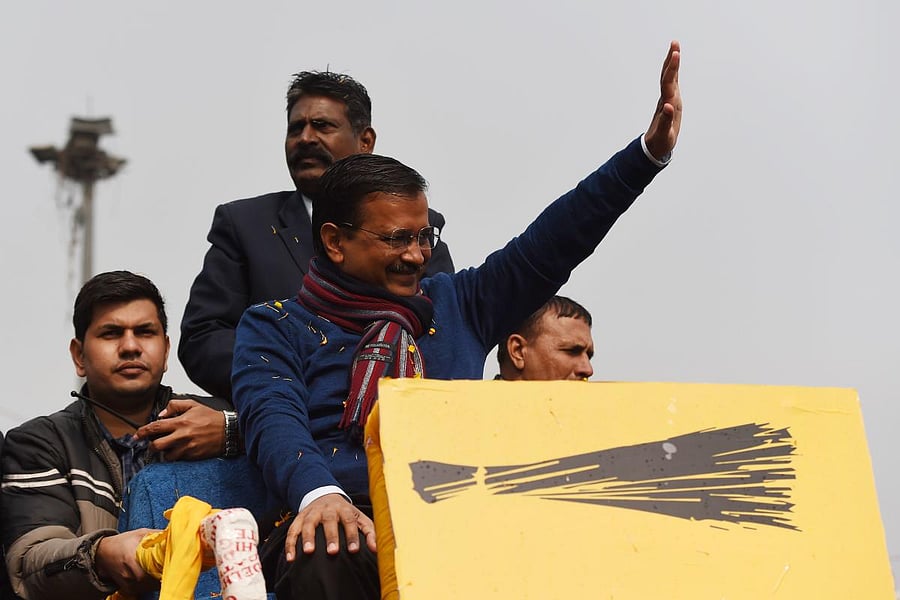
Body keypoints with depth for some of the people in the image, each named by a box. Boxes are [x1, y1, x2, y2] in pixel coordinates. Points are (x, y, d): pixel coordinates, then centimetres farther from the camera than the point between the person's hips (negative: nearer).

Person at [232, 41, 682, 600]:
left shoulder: (457, 303, 22)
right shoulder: (275, 326, 11)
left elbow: (556, 239, 17)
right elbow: (275, 422, -6)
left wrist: (650, 151, 7)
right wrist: (320, 493, -29)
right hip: (343, 521, -3)